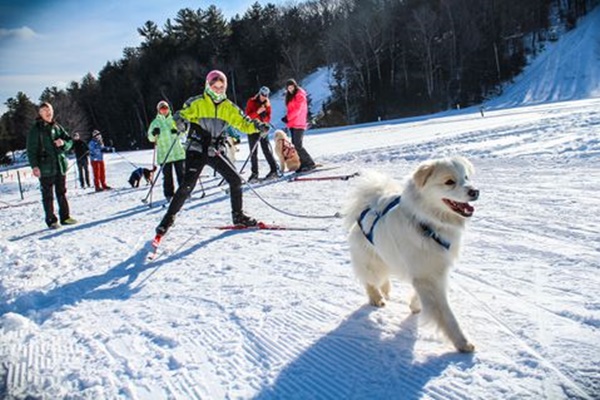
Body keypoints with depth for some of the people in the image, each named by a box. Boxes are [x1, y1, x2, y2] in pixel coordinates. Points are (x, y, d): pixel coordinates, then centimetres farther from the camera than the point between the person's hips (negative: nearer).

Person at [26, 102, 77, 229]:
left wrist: (63, 143, -9)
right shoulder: (35, 130, -3)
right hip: (45, 168, -4)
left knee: (62, 193, 10)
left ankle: (65, 217, 18)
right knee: (48, 195, 0)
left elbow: (69, 141, 14)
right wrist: (34, 166, -18)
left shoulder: (57, 127, 11)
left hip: (60, 166, 5)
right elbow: (31, 150, -7)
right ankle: (51, 220, 6)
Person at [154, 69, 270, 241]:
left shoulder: (228, 107, 7)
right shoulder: (197, 103, -5)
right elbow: (182, 114, -14)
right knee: (188, 185, -16)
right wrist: (179, 120, -38)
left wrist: (257, 126, -14)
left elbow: (243, 122, 5)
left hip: (216, 151, 5)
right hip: (196, 150, -4)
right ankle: (168, 219, -5)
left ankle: (238, 215, 17)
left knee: (235, 180, -1)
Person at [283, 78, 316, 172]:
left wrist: (288, 117, -16)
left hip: (299, 124, -9)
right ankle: (303, 164, 5)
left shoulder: (300, 95, -5)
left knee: (298, 146, -14)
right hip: (293, 124, 9)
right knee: (295, 145, 3)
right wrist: (288, 119, 5)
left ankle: (310, 163, -9)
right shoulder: (290, 96, 21)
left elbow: (298, 109, -14)